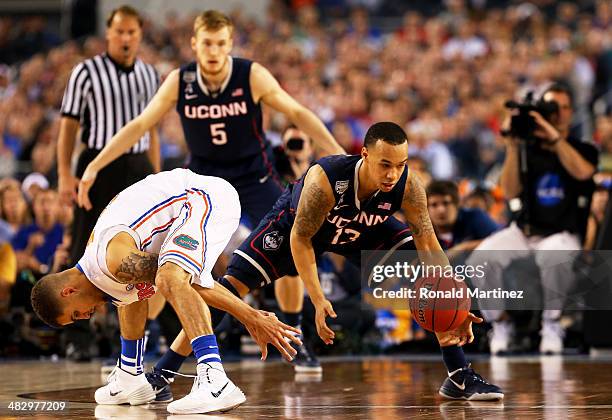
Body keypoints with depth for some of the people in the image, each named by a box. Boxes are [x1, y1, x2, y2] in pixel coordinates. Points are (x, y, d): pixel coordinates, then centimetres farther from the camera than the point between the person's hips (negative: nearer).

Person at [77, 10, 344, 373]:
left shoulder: (253, 76, -19)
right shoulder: (179, 82, -14)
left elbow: (298, 114, -10)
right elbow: (139, 126, -6)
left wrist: (337, 153, -18)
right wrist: (95, 166, -11)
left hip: (254, 173, -1)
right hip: (205, 176, 1)